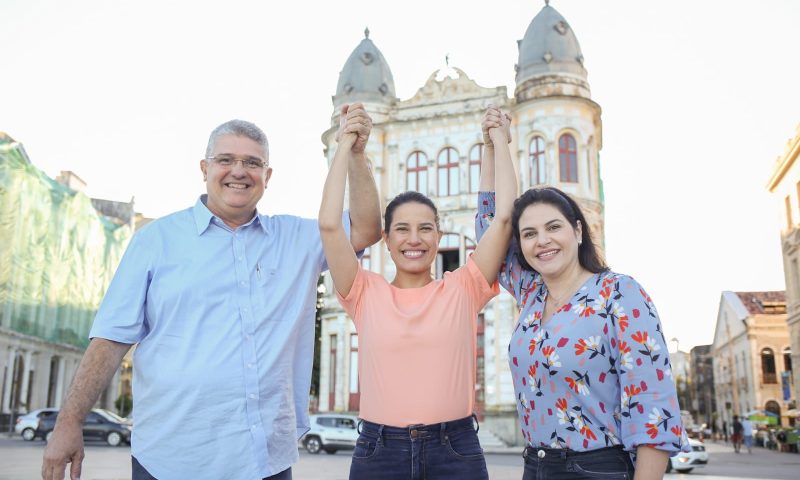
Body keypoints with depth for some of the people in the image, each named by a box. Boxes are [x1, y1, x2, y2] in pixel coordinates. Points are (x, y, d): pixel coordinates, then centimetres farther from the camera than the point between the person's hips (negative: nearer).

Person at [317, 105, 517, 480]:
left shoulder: (462, 289, 1)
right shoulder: (366, 294, 1)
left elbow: (504, 217, -4)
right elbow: (329, 224, -8)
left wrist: (500, 142, 5)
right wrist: (345, 145, 0)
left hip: (455, 449, 0)